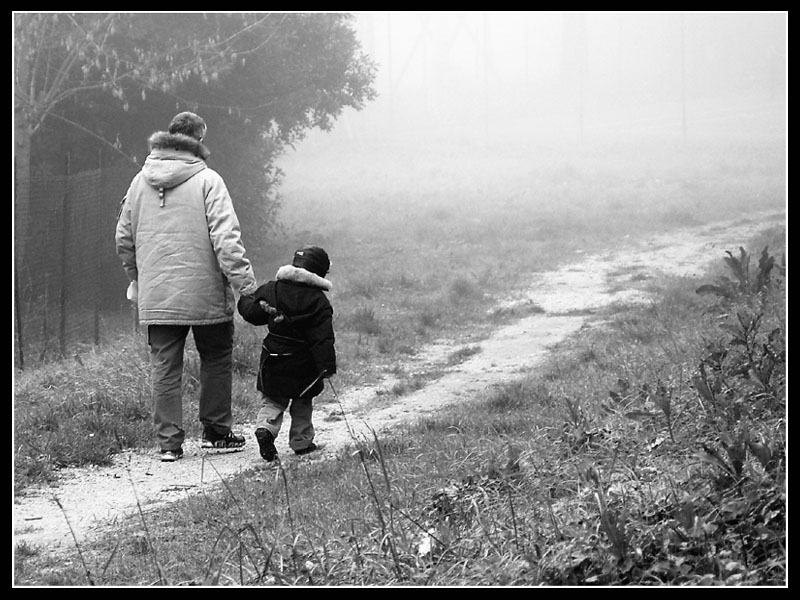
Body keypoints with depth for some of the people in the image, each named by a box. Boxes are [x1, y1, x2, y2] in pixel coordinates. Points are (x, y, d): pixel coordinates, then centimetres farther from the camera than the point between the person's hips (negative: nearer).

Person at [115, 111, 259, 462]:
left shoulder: (140, 182, 6)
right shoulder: (207, 180, -9)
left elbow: (124, 239, 12)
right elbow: (226, 240, -17)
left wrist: (138, 280, 25)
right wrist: (247, 286, -16)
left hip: (156, 298, 4)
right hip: (205, 293, -4)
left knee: (165, 368, 8)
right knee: (216, 359, 14)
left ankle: (169, 442, 6)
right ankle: (216, 432, 20)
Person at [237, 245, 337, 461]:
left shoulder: (272, 289, -3)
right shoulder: (318, 300, -11)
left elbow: (250, 311, 1)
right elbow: (323, 338, -16)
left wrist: (245, 301, 23)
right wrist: (327, 364, -18)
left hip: (273, 361, 2)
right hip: (303, 365, -2)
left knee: (272, 401, 12)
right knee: (303, 403, 15)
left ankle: (265, 428, -13)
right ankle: (302, 442, 19)